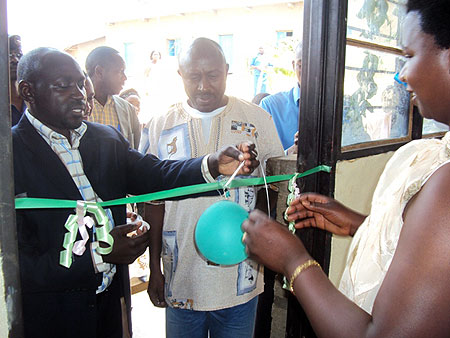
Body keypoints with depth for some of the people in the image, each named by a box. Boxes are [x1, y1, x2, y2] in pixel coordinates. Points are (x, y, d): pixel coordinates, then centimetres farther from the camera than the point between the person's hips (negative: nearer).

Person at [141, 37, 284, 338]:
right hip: (182, 279, 1)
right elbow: (155, 203, 5)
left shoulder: (258, 119, -1)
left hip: (239, 277, 0)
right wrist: (155, 269, 5)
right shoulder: (160, 128, 1)